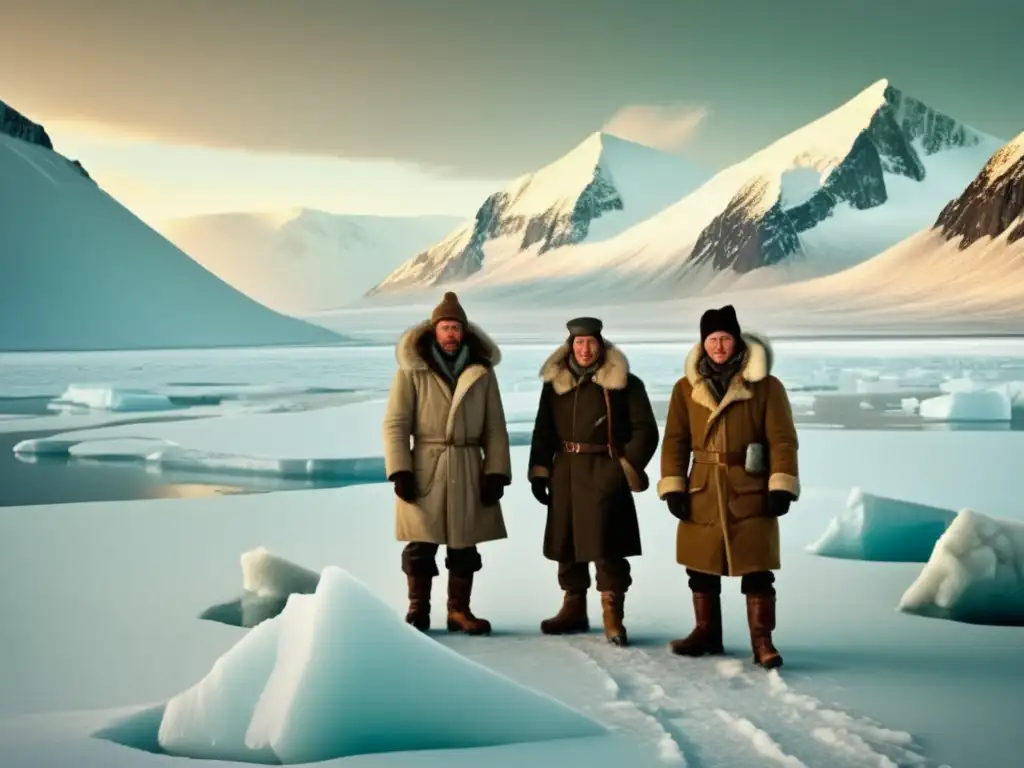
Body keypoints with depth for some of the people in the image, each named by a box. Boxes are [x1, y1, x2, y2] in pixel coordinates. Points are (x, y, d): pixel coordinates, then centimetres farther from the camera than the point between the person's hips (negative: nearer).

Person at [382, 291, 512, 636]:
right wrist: (400, 471, -12)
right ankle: (418, 609, 13)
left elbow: (495, 428, 6)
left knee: (464, 546, 8)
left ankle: (459, 610, 17)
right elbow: (395, 423, -4)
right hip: (424, 469, -2)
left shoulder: (482, 372, 6)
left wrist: (496, 473, -1)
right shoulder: (412, 370, -2)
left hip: (469, 471, 3)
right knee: (421, 546, 2)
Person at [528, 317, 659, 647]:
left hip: (605, 474, -5)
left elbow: (645, 431, -2)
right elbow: (543, 432, 15)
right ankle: (574, 609, 24)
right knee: (566, 543, 10)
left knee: (606, 546, -11)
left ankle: (613, 616, -5)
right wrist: (539, 472, 7)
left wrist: (627, 469, -10)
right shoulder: (555, 383, 11)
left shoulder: (624, 384, -2)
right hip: (565, 473, 5)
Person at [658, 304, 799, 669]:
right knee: (701, 567, 11)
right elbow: (675, 441, 6)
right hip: (702, 491, 3)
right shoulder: (686, 388, 4)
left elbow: (782, 440, -4)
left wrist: (781, 487, -11)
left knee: (756, 569, -4)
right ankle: (706, 632, 25)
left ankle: (762, 640, 4)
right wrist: (672, 487, -1)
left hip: (750, 491, -3)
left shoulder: (765, 386, -3)